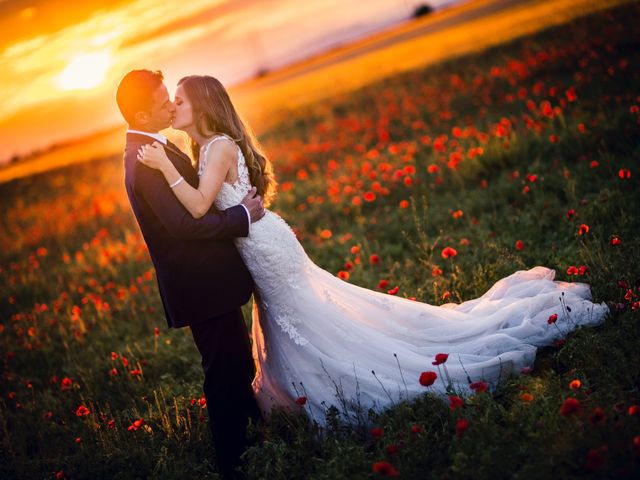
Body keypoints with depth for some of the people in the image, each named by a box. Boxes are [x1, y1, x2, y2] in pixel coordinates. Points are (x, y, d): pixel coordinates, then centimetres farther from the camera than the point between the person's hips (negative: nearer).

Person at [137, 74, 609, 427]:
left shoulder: (220, 146, -17)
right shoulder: (206, 148, 13)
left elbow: (199, 207, -30)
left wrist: (166, 166, -28)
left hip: (266, 247, -9)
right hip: (261, 251, 9)